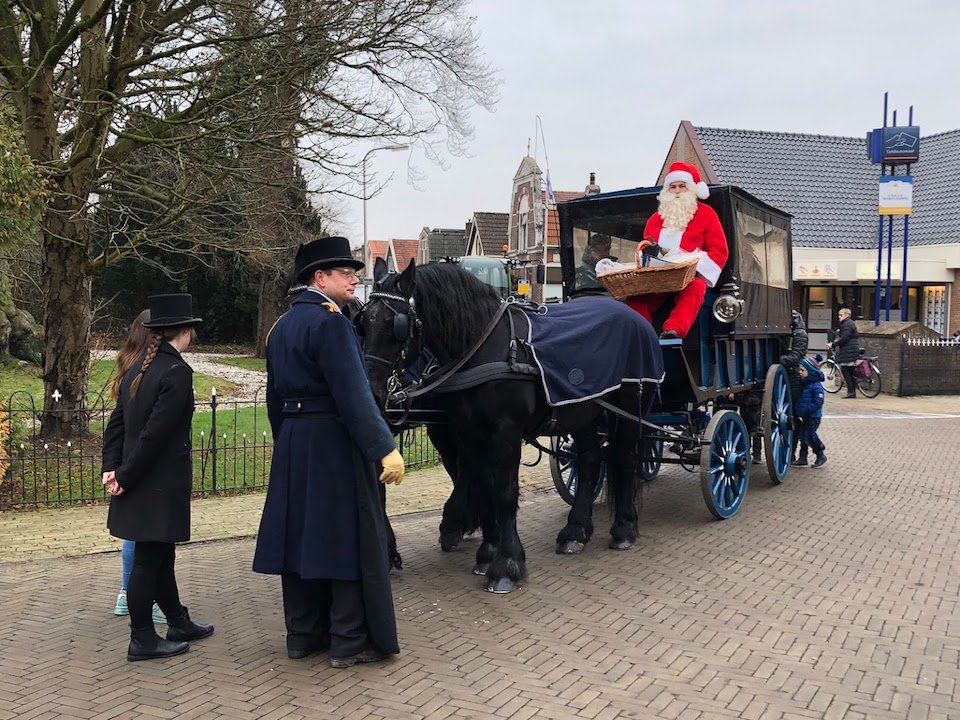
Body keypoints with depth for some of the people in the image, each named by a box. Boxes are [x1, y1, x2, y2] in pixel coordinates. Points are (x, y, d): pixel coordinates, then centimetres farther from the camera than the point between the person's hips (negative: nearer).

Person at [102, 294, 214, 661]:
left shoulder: (136, 370, 10)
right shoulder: (177, 372, -17)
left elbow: (116, 423, 9)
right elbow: (156, 433, -21)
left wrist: (111, 468, 3)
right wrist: (125, 476, -15)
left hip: (138, 482, 9)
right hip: (162, 483, -9)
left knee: (161, 557, 18)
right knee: (149, 560, 1)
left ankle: (179, 623, 32)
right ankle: (142, 640, 12)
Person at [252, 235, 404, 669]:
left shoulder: (281, 325, 14)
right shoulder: (330, 321, -14)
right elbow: (353, 392, -23)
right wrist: (384, 448, -24)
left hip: (292, 444, 9)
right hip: (334, 443, -9)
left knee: (301, 534, 14)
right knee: (350, 538, 0)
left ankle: (303, 635, 24)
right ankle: (350, 642, 8)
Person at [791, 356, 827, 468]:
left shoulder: (816, 386, -19)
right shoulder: (804, 384, 7)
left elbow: (818, 403, -23)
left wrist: (804, 411, -26)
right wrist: (799, 411, 5)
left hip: (813, 417, -8)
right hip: (805, 417, 9)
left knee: (808, 437, -7)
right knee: (803, 436, 11)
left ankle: (821, 455, 12)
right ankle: (802, 459, 19)